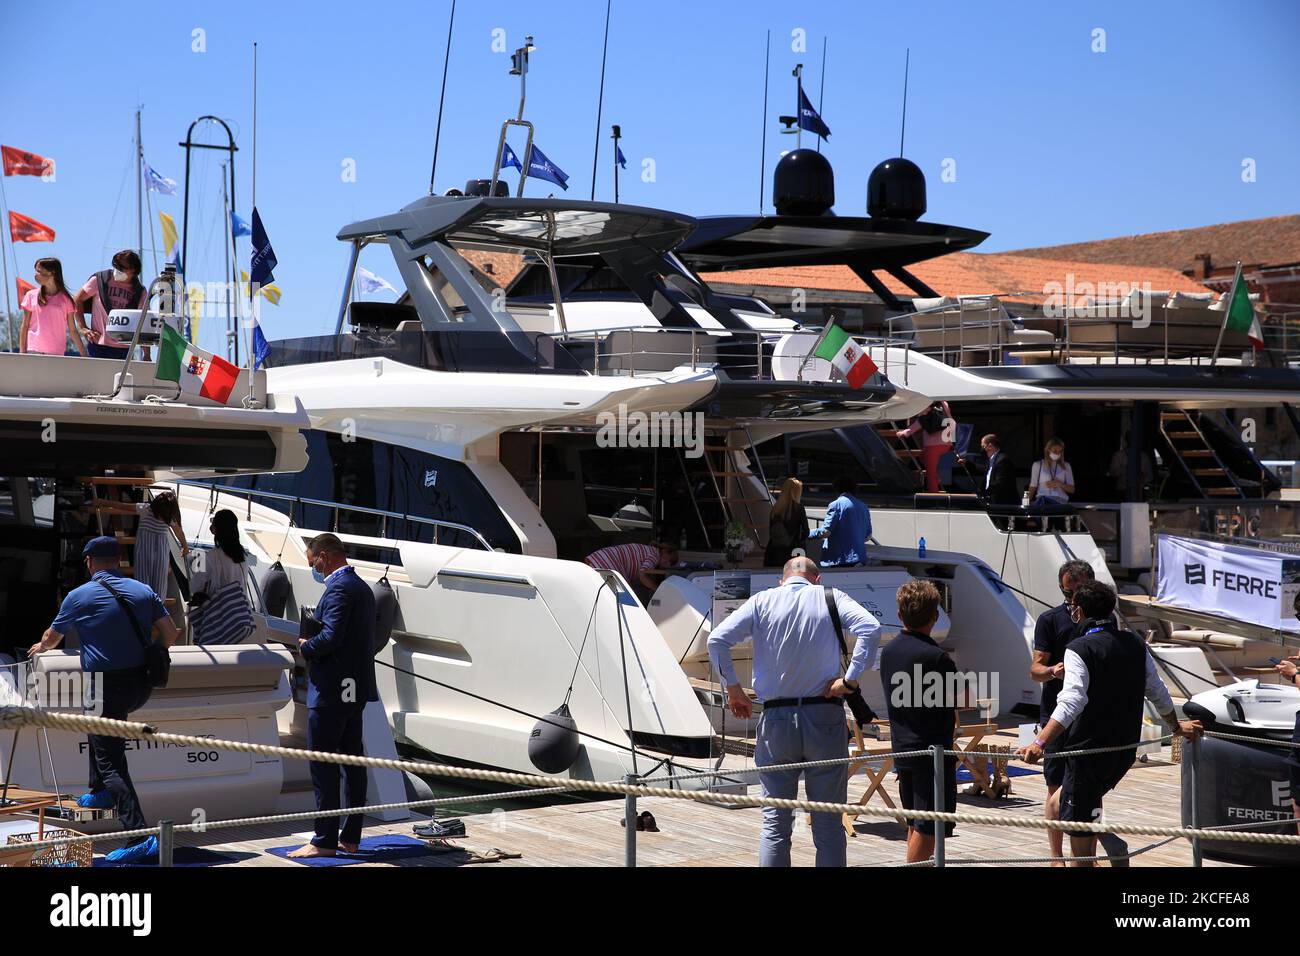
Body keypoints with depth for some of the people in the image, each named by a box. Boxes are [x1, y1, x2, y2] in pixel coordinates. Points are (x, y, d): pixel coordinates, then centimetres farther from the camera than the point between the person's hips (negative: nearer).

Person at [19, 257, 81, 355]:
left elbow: (72, 331, 7)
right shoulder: (31, 296, 7)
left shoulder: (66, 299, 4)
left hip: (56, 352, -1)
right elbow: (25, 327, 9)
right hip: (34, 350, 1)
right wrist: (22, 352, 4)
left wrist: (84, 354, 2)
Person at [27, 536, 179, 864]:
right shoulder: (144, 591, 8)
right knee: (97, 725, 33)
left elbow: (52, 638, 15)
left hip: (107, 686, -6)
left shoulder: (79, 596, -1)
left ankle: (141, 836, -18)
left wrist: (39, 647, 39)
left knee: (111, 762, -6)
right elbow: (170, 635, 6)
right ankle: (99, 792, 34)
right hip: (141, 685, 6)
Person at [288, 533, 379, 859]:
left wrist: (305, 646, -7)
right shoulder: (362, 587, 15)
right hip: (356, 689, 10)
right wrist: (311, 644, 13)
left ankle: (324, 841, -3)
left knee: (323, 764, -5)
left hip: (332, 690, -10)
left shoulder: (338, 588, -15)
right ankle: (350, 838, 15)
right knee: (353, 762, 11)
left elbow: (331, 636, -25)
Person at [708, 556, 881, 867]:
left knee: (775, 820, 6)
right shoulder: (830, 598, 5)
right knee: (828, 823, 4)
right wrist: (849, 679, -10)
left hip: (776, 719, 1)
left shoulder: (762, 601, 8)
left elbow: (717, 639, -2)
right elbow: (871, 629, -12)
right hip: (825, 718, -1)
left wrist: (733, 687, 5)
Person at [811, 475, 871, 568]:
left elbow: (826, 532, -12)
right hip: (860, 559, 7)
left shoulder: (836, 505, -7)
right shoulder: (863, 506, 13)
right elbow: (868, 535, 20)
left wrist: (809, 533, 5)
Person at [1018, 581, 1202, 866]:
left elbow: (1071, 703, -28)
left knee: (1077, 821, 1)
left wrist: (1040, 743, -34)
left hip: (1088, 748, -7)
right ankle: (1107, 838, 8)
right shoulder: (1134, 644, 5)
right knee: (1091, 797, 29)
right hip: (1126, 747, 7)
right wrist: (1176, 727, 32)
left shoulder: (1079, 649, -15)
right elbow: (1157, 692, 14)